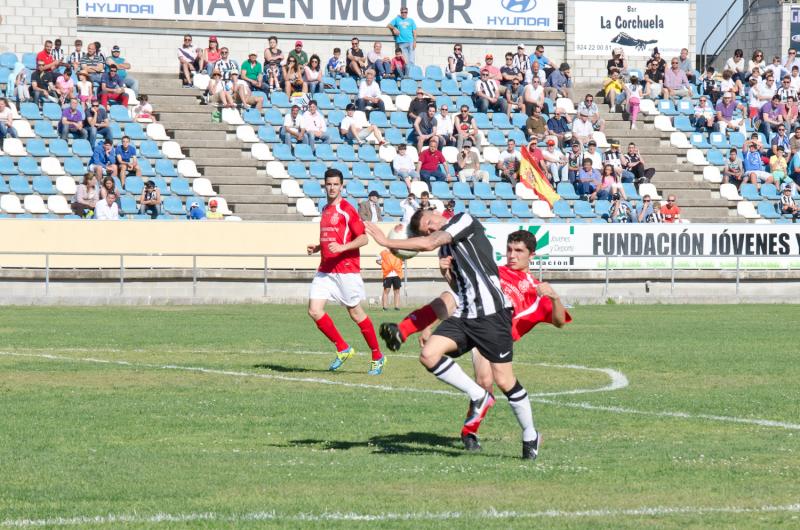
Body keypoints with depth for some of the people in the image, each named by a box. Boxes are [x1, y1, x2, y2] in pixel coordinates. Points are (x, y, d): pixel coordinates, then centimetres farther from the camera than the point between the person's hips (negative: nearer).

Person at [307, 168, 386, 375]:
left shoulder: (347, 209, -8)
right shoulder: (325, 210, 16)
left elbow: (363, 238, -12)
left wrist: (342, 247, -24)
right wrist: (317, 247, 12)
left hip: (346, 269, -7)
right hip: (325, 269, 7)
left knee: (355, 313, -1)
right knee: (314, 310, -6)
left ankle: (378, 357, 12)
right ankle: (342, 349, 9)